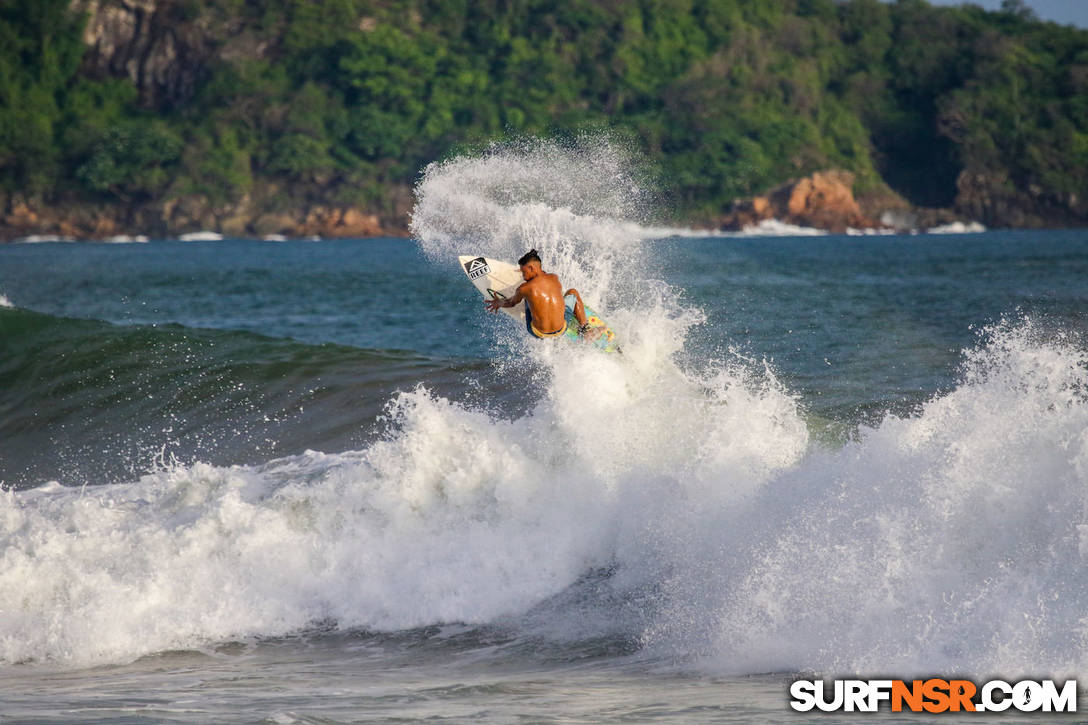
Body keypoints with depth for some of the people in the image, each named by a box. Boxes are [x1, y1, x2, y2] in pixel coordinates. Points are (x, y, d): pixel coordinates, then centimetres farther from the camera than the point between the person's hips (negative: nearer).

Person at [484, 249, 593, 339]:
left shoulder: (524, 289, -13)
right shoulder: (554, 278, -3)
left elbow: (511, 303, 9)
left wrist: (499, 302, 29)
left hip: (540, 334, -1)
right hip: (561, 331, 1)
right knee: (573, 292, 26)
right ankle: (584, 328, 33)